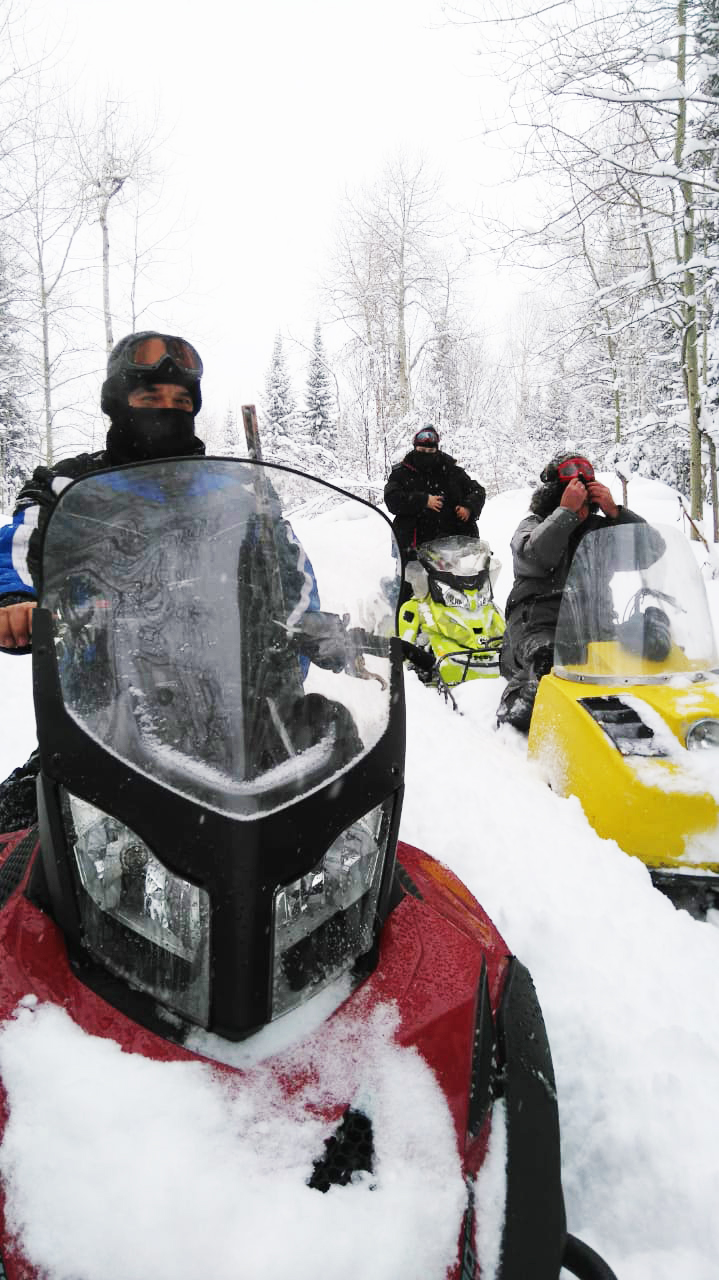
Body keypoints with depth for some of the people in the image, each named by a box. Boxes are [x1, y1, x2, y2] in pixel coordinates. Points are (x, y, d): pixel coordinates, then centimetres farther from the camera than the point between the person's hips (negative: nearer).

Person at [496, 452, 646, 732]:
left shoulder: (600, 528, 20)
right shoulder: (533, 525, 10)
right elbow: (534, 557, -14)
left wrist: (615, 512, -2)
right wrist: (567, 511, -10)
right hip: (539, 623, -3)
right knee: (550, 661, -36)